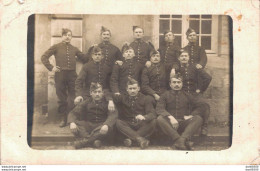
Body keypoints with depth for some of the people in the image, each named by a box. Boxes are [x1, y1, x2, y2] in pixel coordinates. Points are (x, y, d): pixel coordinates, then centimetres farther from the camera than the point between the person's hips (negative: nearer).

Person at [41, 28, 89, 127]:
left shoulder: (74, 49, 14)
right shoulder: (56, 47, 5)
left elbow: (85, 59, 17)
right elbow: (44, 57, 2)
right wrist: (51, 68, -7)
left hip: (72, 75, 2)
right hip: (60, 75, -2)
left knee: (73, 98, 1)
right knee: (62, 98, 5)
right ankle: (63, 118, 16)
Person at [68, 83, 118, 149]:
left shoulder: (107, 103, -4)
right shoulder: (87, 102, 3)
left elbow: (113, 114, -22)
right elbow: (73, 113, -3)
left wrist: (106, 125, -43)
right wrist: (72, 123, -27)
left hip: (101, 126, -2)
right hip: (88, 125, 2)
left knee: (109, 128, -35)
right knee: (75, 124, -25)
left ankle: (84, 141, -34)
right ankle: (94, 141, -39)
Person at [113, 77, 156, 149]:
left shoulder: (144, 99, 3)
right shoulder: (123, 98, 8)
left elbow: (152, 113, -11)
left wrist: (144, 117, -32)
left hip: (141, 126, 0)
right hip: (127, 126, 1)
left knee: (153, 122, -28)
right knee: (118, 122, -29)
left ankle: (130, 139, -34)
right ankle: (140, 139, -42)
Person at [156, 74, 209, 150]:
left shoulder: (187, 96, 19)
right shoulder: (165, 95, 14)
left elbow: (202, 106, 12)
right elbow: (159, 109, -2)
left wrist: (191, 115, -4)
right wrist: (170, 117, -20)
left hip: (184, 123, 1)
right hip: (170, 124, -1)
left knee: (198, 118, -24)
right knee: (160, 119, -31)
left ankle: (182, 139, -44)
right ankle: (181, 141, -44)